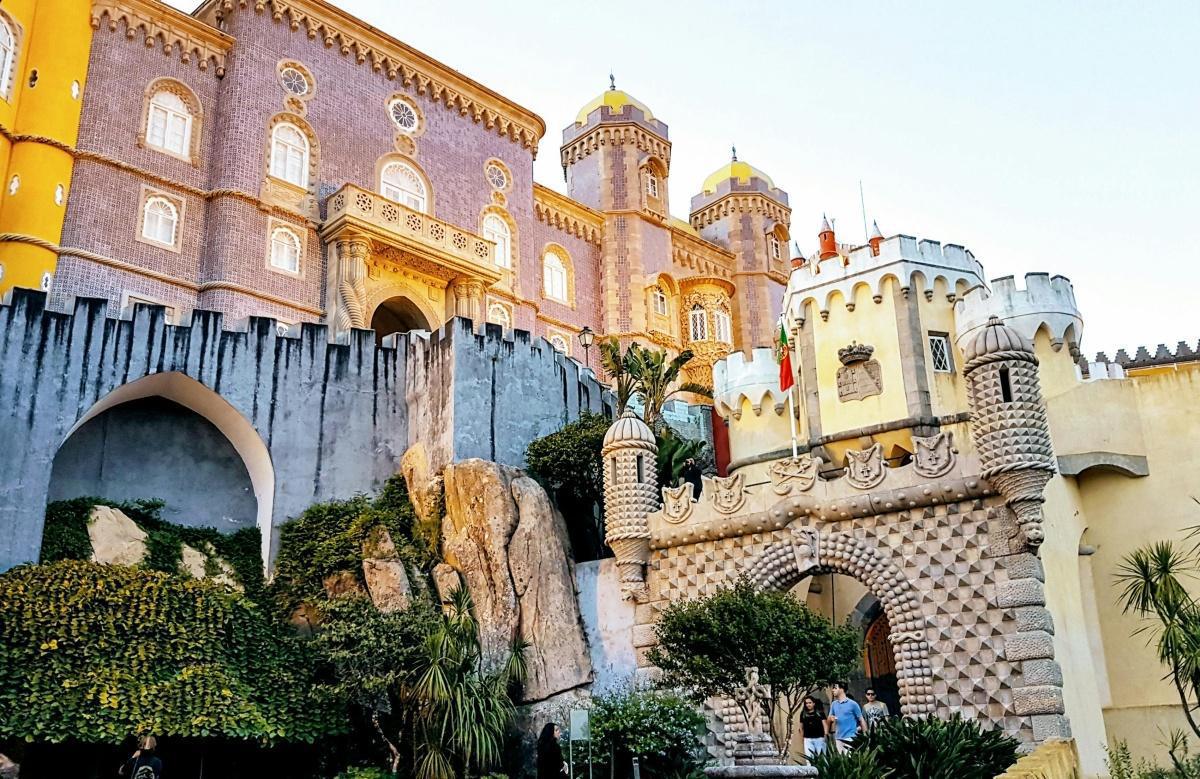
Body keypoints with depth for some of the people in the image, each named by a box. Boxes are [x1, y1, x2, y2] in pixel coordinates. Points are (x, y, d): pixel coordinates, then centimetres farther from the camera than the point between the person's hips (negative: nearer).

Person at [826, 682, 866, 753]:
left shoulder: (852, 704, -4)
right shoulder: (834, 704, 11)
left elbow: (861, 720, -1)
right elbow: (829, 719, 18)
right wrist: (831, 719, -7)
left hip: (850, 738, -6)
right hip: (838, 738, 6)